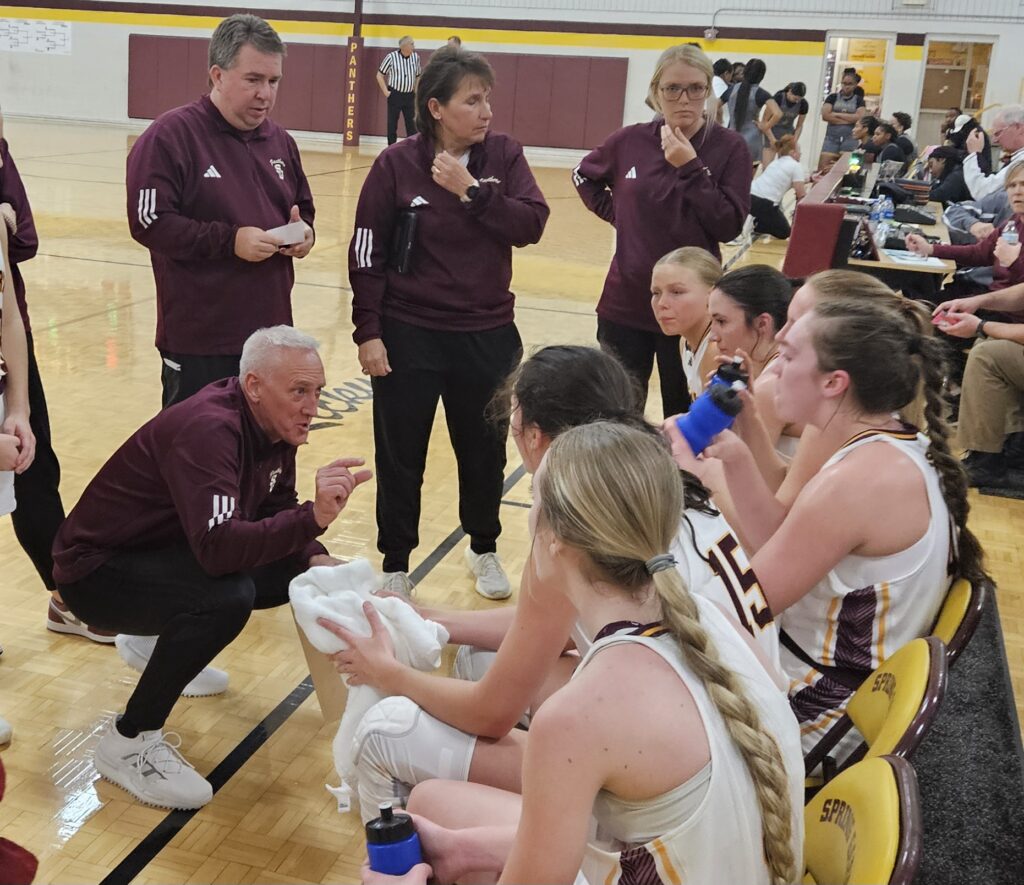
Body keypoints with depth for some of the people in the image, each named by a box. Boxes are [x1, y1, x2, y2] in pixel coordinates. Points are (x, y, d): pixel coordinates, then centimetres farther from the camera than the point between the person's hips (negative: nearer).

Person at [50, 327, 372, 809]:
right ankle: (129, 742, -14)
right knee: (227, 597, -34)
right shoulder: (207, 430, -31)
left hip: (166, 552, 9)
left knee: (300, 573, 0)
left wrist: (318, 560, -13)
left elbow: (276, 513, 6)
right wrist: (314, 518, -50)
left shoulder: (275, 426, -4)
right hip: (98, 570, -9)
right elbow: (218, 547, -41)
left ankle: (163, 643, 21)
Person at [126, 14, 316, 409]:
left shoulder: (280, 140, 13)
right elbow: (149, 223, -16)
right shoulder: (170, 135, -10)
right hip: (199, 339, -7)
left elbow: (303, 209, 23)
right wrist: (230, 240, -21)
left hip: (271, 332, 7)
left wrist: (304, 231, -1)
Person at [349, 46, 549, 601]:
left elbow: (531, 225, -12)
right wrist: (368, 332, -10)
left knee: (484, 451, 15)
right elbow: (367, 254, -6)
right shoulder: (397, 164, -8)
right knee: (400, 457, 8)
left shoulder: (504, 156, -1)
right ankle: (395, 564, 27)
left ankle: (484, 549, 38)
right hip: (409, 334, -2)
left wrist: (471, 191, -20)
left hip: (487, 335, 2)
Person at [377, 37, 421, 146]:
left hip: (409, 96, 3)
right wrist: (386, 92, -7)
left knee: (411, 124, 4)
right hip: (395, 95, -3)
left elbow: (418, 76, 16)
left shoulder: (415, 57, 1)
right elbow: (379, 75, -3)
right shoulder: (391, 57, -10)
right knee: (392, 124, 3)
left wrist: (416, 91, 10)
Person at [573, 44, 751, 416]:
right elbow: (583, 176, 18)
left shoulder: (729, 147, -7)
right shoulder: (629, 141, -1)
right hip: (625, 303, 2)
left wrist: (691, 168, -19)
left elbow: (729, 226, -14)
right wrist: (614, 213, 4)